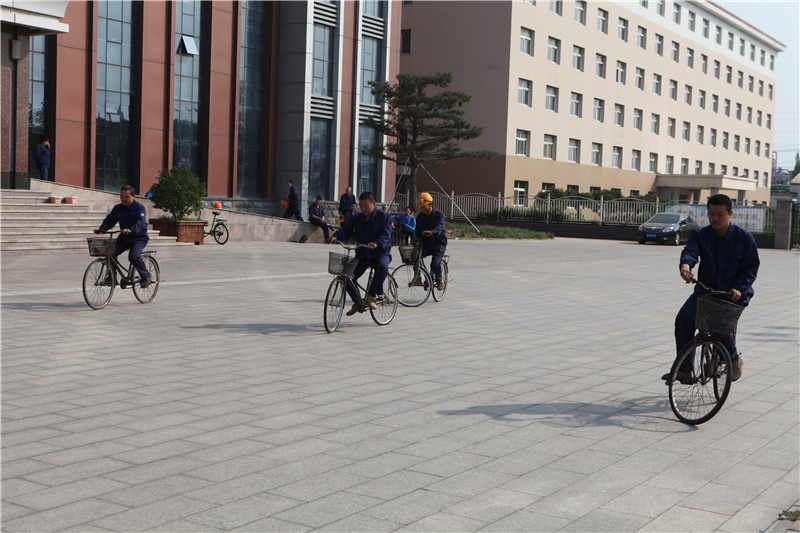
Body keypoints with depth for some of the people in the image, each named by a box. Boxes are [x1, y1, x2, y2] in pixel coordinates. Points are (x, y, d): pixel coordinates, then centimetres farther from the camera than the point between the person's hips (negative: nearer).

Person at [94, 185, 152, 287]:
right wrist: (101, 228, -16)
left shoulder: (139, 207, -13)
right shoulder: (118, 208, 6)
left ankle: (146, 277, -9)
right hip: (123, 238, 6)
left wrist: (130, 230, -47)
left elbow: (140, 222, -28)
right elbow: (109, 220, 5)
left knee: (134, 256, -29)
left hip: (139, 238, -6)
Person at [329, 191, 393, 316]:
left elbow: (385, 235, -19)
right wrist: (336, 236, -24)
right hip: (362, 254, 4)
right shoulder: (357, 218, 8)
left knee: (382, 267, -38)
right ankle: (357, 302, 7)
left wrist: (376, 243, -41)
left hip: (380, 253, -4)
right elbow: (346, 229, -1)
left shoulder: (384, 217, -6)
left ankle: (372, 295, -23)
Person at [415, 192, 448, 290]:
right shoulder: (420, 216, 6)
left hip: (439, 244, -4)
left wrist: (431, 231, -52)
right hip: (425, 243, 4)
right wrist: (417, 238, -16)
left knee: (435, 263, -23)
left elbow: (440, 226, -30)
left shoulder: (439, 215, -10)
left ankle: (440, 281, 4)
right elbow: (418, 230, 7)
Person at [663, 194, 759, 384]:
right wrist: (685, 266, -44)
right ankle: (684, 368, -13)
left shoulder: (744, 238, -2)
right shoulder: (700, 234, 1)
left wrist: (739, 288, -18)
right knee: (684, 318, -22)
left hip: (734, 294, -2)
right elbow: (690, 250, -20)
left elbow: (751, 268, -1)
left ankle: (735, 359, 6)